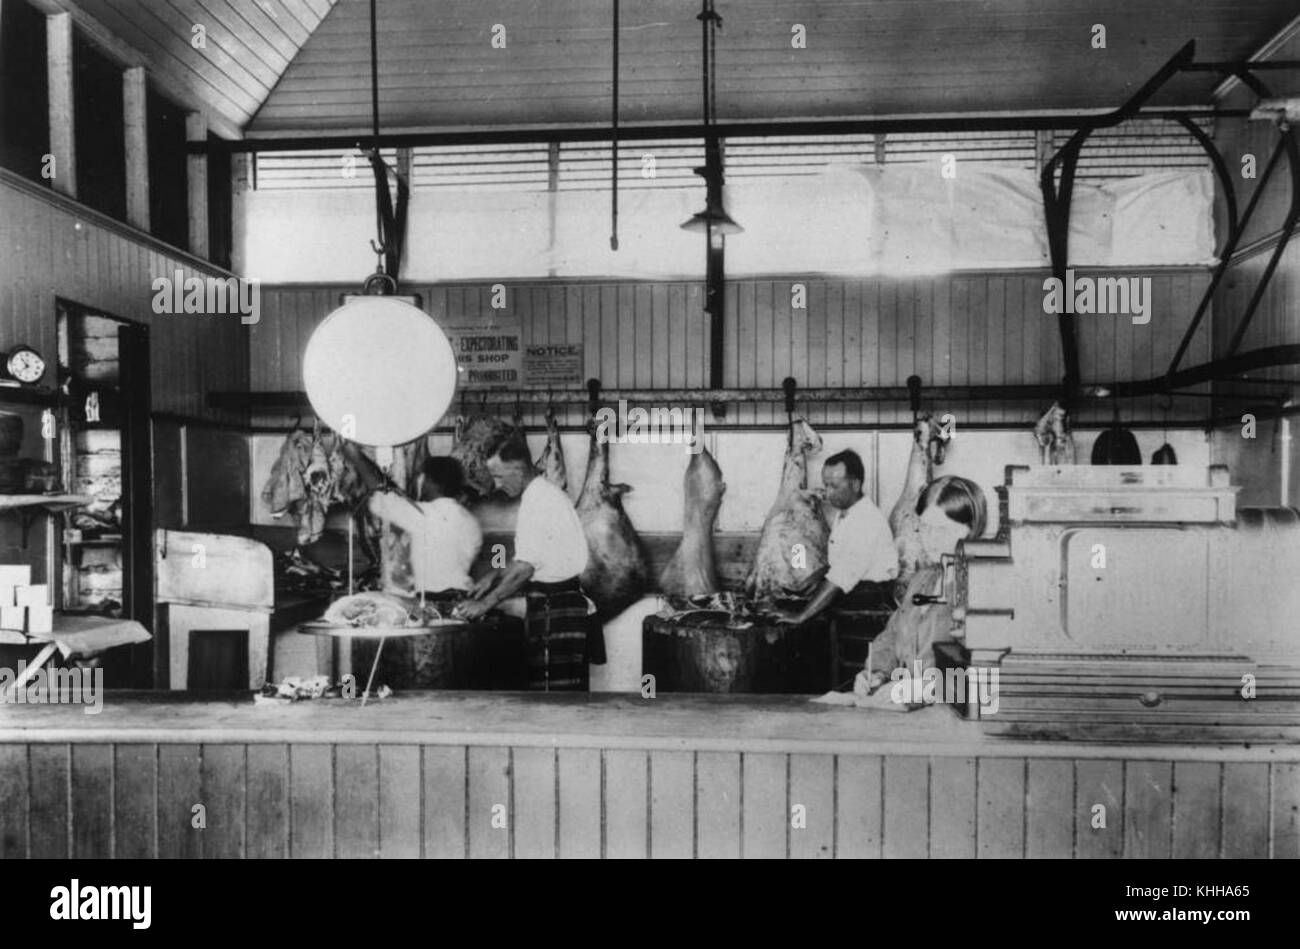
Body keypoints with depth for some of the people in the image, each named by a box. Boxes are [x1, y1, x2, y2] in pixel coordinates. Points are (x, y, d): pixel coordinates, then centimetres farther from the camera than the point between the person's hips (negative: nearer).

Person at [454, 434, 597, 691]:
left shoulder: (539, 501, -17)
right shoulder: (542, 494, 14)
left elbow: (524, 569, -19)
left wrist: (486, 603, -11)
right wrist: (494, 575, 14)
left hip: (554, 609, -10)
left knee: (551, 690, -5)